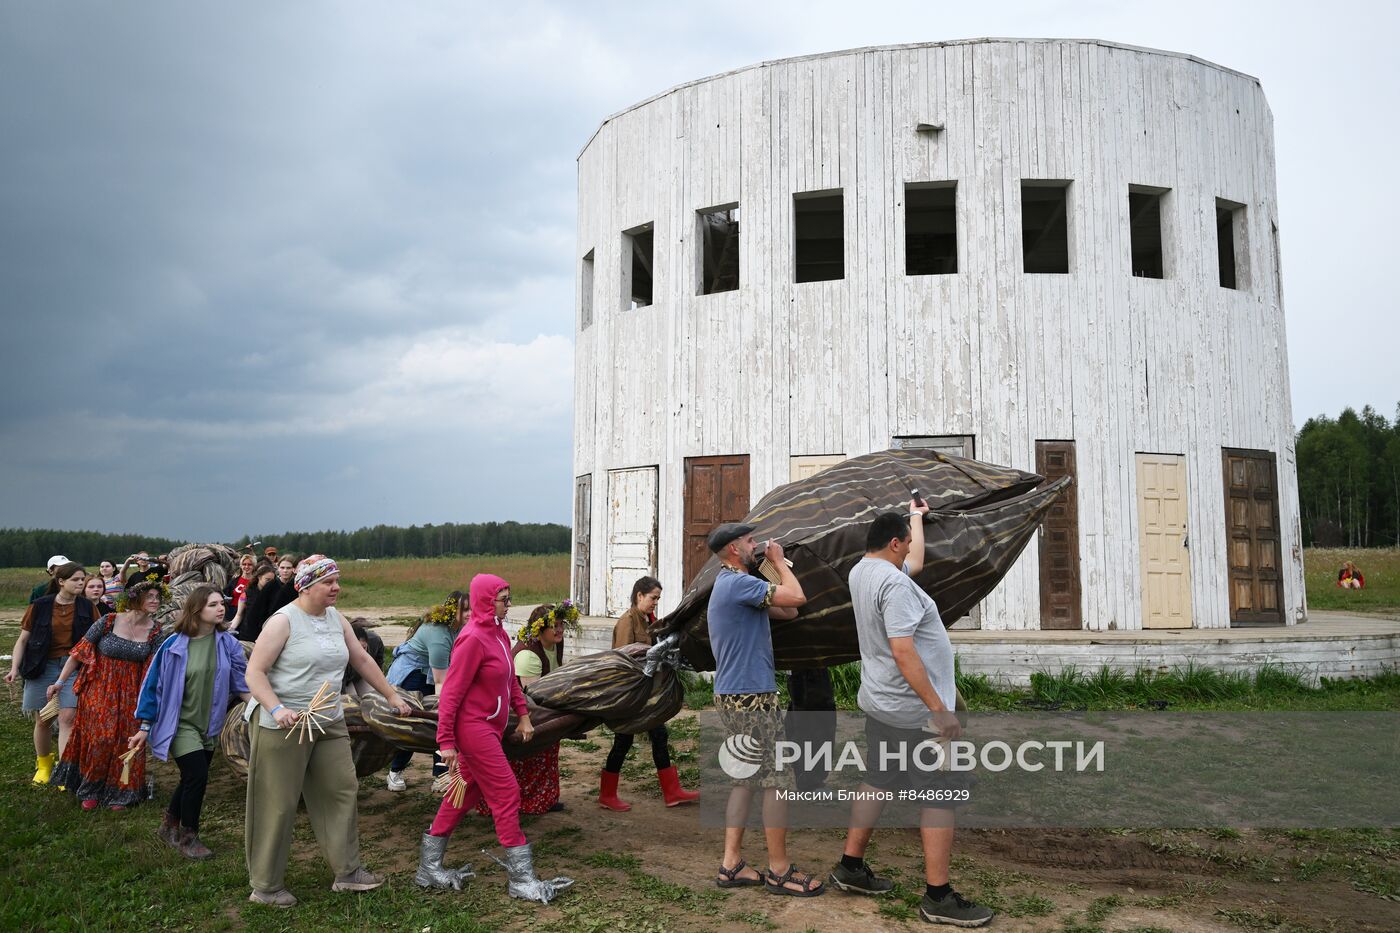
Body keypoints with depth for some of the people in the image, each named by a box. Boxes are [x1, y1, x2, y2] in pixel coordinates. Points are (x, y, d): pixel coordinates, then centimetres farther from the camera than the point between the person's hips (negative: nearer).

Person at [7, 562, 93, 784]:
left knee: (68, 717, -12)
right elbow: (23, 639, 4)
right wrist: (14, 668, -5)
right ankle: (43, 765, 30)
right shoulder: (40, 606, -1)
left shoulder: (87, 608, 2)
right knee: (42, 720, 9)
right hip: (43, 667, 1)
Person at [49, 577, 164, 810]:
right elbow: (80, 651, -4)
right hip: (99, 690, -2)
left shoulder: (155, 631, -4)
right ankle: (91, 790, 21)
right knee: (100, 738, -2)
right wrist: (60, 681, -4)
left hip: (130, 694, 2)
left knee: (124, 742, 5)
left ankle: (119, 793, 24)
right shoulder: (108, 621, -12)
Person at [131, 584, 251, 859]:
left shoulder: (227, 643, -4)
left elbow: (241, 682, 0)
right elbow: (154, 685, -6)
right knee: (197, 777, -10)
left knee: (192, 780, 15)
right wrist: (144, 728, -4)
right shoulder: (174, 645, -13)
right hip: (180, 724, -4)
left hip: (209, 726, 4)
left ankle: (170, 826, 39)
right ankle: (187, 837, 11)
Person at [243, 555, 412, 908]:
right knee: (278, 806, 3)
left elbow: (362, 659, 17)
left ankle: (347, 871, 20)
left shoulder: (336, 618, 8)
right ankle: (265, 886, 19)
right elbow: (254, 672, -14)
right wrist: (276, 709, -28)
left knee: (341, 792, 8)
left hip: (330, 723, 7)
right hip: (286, 726, -7)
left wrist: (391, 695, 19)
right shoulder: (283, 621, -12)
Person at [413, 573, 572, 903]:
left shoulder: (498, 633, 7)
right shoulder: (473, 638, -20)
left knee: (465, 793, 16)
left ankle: (429, 868, 28)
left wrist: (523, 715, 12)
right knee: (506, 793, -4)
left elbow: (510, 679, 16)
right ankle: (521, 878, 5)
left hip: (489, 727, 9)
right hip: (474, 727, -9)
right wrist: (446, 741, -18)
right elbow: (451, 692, -19)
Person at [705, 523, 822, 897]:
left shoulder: (734, 584, 16)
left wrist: (775, 565, 12)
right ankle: (779, 870, 9)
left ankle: (731, 865, 18)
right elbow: (797, 597, -22)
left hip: (735, 697, 10)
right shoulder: (738, 582, -17)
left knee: (746, 779, 14)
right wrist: (779, 561, -7)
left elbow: (787, 611, 16)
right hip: (752, 697, -10)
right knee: (777, 779, -1)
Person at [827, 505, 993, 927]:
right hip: (912, 711, -10)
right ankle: (938, 896, 5)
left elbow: (915, 562, 28)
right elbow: (903, 654, -28)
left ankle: (850, 867, 27)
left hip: (879, 703, 10)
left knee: (878, 782, 18)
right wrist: (938, 708, -25)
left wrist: (916, 516, 37)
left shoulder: (861, 572, 8)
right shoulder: (894, 583, -22)